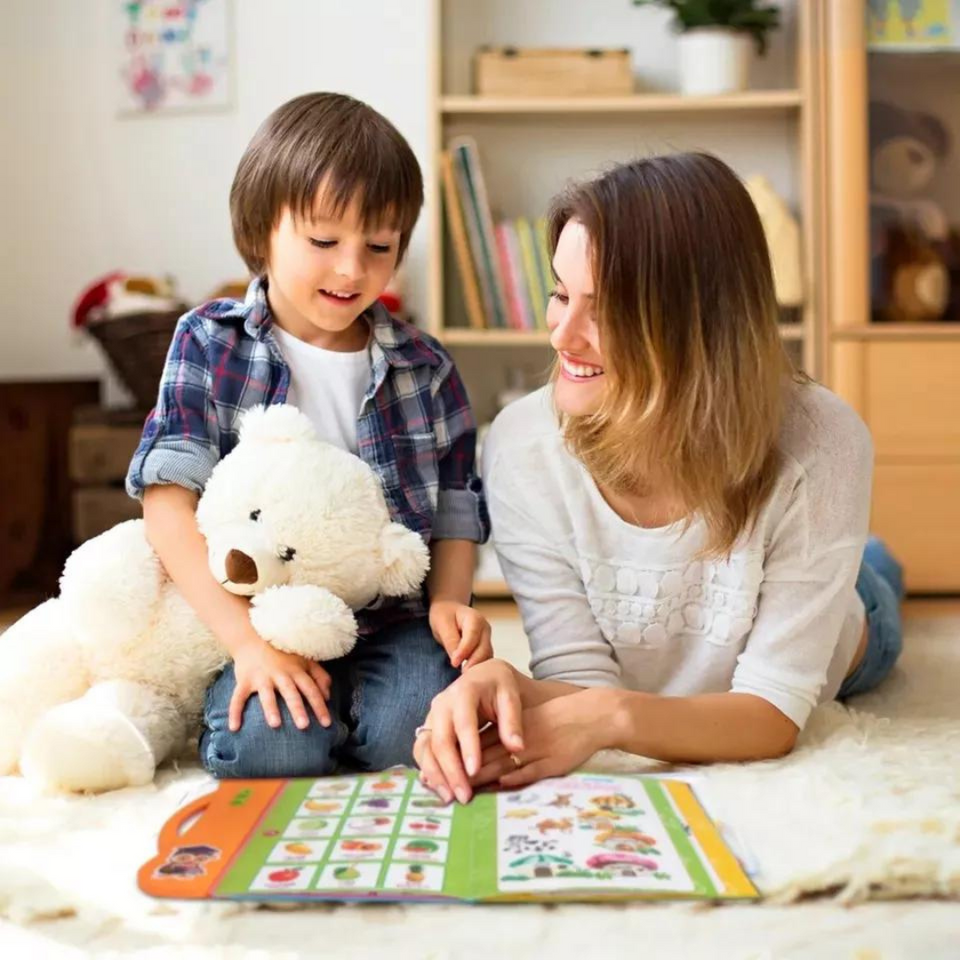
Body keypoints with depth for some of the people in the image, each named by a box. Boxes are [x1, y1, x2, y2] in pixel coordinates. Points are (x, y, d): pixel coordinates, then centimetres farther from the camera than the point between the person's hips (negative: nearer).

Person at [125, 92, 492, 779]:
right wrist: (248, 639, -18)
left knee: (413, 729, -27)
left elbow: (455, 510, 13)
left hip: (395, 625, 2)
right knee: (274, 744, -30)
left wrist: (449, 602, -9)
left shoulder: (423, 367, 9)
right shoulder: (210, 344, 1)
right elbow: (169, 497, -8)